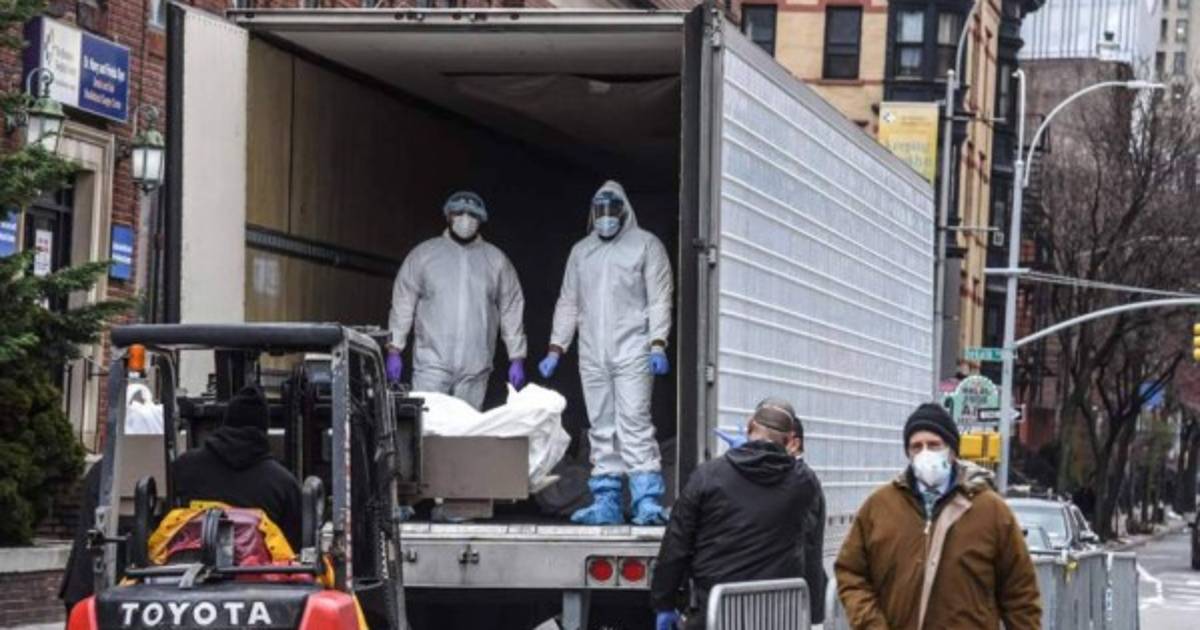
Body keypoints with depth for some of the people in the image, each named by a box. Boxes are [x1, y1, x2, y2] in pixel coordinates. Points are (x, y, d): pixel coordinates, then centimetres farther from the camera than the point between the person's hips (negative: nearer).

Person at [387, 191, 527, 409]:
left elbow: (511, 311, 11)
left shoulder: (496, 260, 11)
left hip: (475, 367, 1)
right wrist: (394, 351, 0)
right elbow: (403, 304, 6)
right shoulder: (423, 254, 7)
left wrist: (517, 360, 6)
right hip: (432, 362, -1)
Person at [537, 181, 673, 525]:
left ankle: (648, 501, -17)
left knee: (634, 424, -14)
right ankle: (606, 503, 7)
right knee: (601, 429, 5)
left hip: (632, 353, -5)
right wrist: (555, 348, 12)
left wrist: (657, 344, -13)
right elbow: (568, 303, 21)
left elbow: (659, 299, -2)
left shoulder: (645, 245, 4)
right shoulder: (581, 251, 19)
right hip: (593, 356, 5)